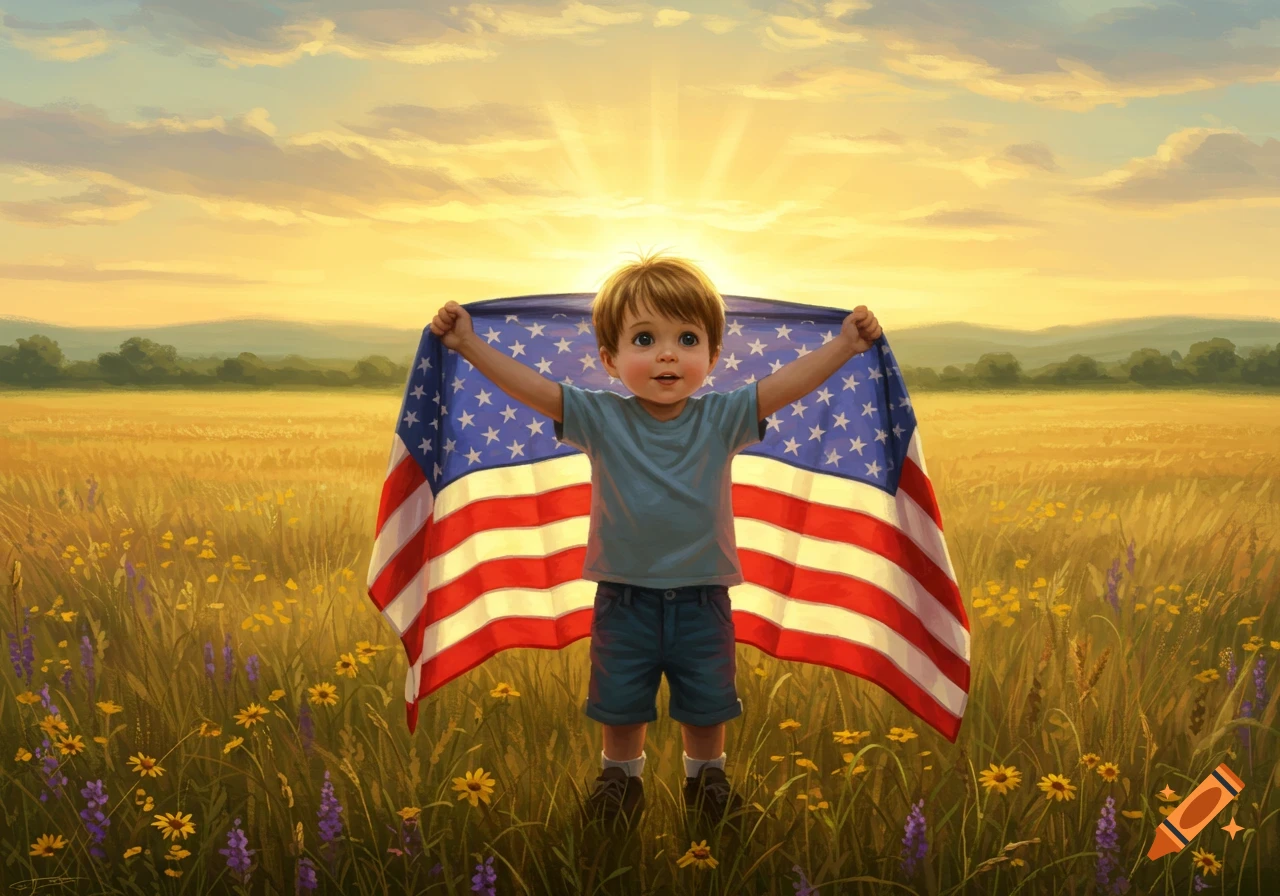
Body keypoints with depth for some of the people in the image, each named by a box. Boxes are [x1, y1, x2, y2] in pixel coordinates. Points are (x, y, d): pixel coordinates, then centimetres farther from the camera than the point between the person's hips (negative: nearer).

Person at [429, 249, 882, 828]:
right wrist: (469, 344, -21)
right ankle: (621, 776, 42)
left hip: (701, 598, 1)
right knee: (619, 703, 17)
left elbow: (787, 383, -15)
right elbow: (528, 385, -16)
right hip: (624, 598, 0)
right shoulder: (599, 418, -11)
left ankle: (706, 776, 43)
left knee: (706, 704, 18)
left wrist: (844, 344, -23)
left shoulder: (722, 418, -10)